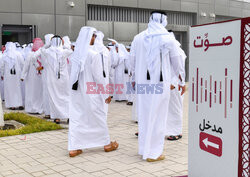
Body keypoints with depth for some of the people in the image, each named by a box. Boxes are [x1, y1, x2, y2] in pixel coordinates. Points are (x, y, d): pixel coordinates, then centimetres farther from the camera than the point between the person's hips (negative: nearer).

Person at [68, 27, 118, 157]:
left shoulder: (76, 53, 3)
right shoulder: (94, 54, -15)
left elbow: (74, 73, 8)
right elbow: (98, 76, -14)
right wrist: (106, 93, -6)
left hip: (76, 91, 5)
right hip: (91, 92, -5)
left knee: (76, 118, 7)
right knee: (99, 117, 10)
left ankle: (73, 148, 6)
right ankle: (106, 144, 26)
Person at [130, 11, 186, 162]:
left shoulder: (138, 38, 5)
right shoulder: (168, 39, -5)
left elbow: (133, 60, 11)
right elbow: (177, 63, 3)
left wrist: (134, 80, 26)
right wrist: (182, 82, 16)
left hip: (142, 84, 4)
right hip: (160, 84, -4)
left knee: (144, 116, 14)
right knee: (158, 118, 3)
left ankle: (144, 148, 24)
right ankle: (154, 153, 8)